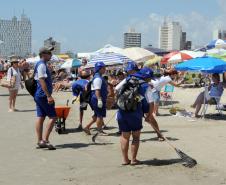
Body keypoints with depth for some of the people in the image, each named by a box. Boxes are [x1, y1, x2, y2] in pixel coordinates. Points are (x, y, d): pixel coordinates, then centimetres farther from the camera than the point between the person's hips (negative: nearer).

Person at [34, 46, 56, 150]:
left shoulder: (40, 65, 18)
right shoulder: (42, 65, -13)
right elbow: (42, 81, -21)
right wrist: (49, 96, -26)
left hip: (39, 96, 10)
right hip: (43, 95, -10)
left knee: (40, 117, 8)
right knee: (53, 117, -7)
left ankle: (40, 141, 10)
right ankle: (45, 139, -8)